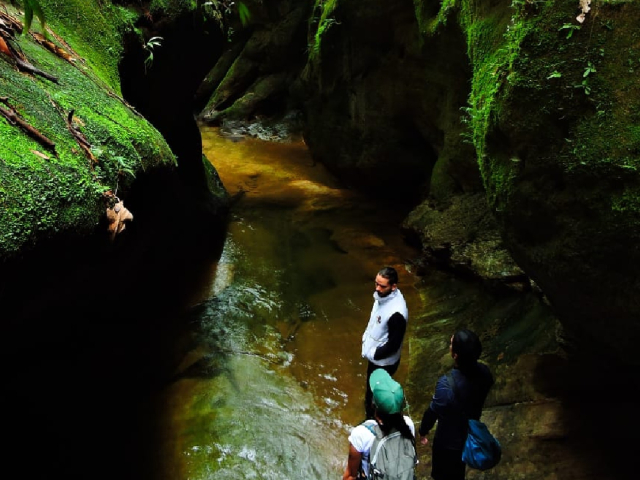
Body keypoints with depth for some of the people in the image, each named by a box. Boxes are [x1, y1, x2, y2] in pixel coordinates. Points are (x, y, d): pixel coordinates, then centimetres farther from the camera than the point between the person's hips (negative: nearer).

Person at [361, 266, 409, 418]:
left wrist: (373, 354, -16)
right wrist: (366, 336, 5)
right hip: (374, 355, 8)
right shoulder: (382, 295, -9)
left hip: (384, 361, -8)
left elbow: (393, 345, -27)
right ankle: (370, 411, 52)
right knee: (371, 388, 28)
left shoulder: (397, 312, -36)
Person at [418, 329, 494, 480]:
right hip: (470, 433, 5)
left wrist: (423, 431, -3)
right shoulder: (484, 372, -21)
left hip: (448, 440, -5)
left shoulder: (447, 384, -39)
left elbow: (433, 411, -22)